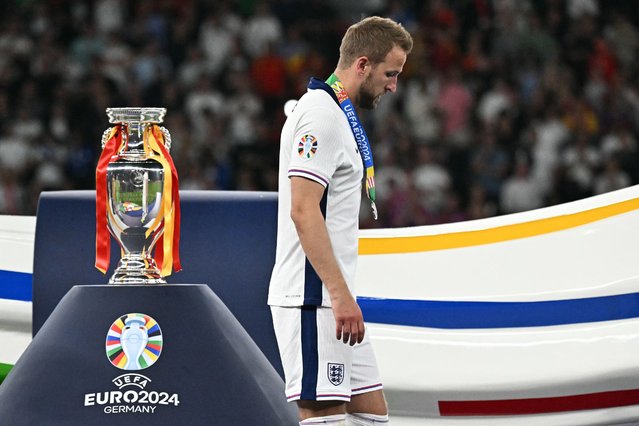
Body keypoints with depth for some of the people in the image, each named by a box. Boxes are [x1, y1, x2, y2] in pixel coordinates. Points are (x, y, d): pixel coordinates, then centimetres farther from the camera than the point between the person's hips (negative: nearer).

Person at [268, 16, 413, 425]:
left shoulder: (341, 116, 19)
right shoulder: (320, 114, -13)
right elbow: (302, 210, -21)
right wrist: (341, 295, -25)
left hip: (334, 299, 10)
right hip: (312, 298, -10)